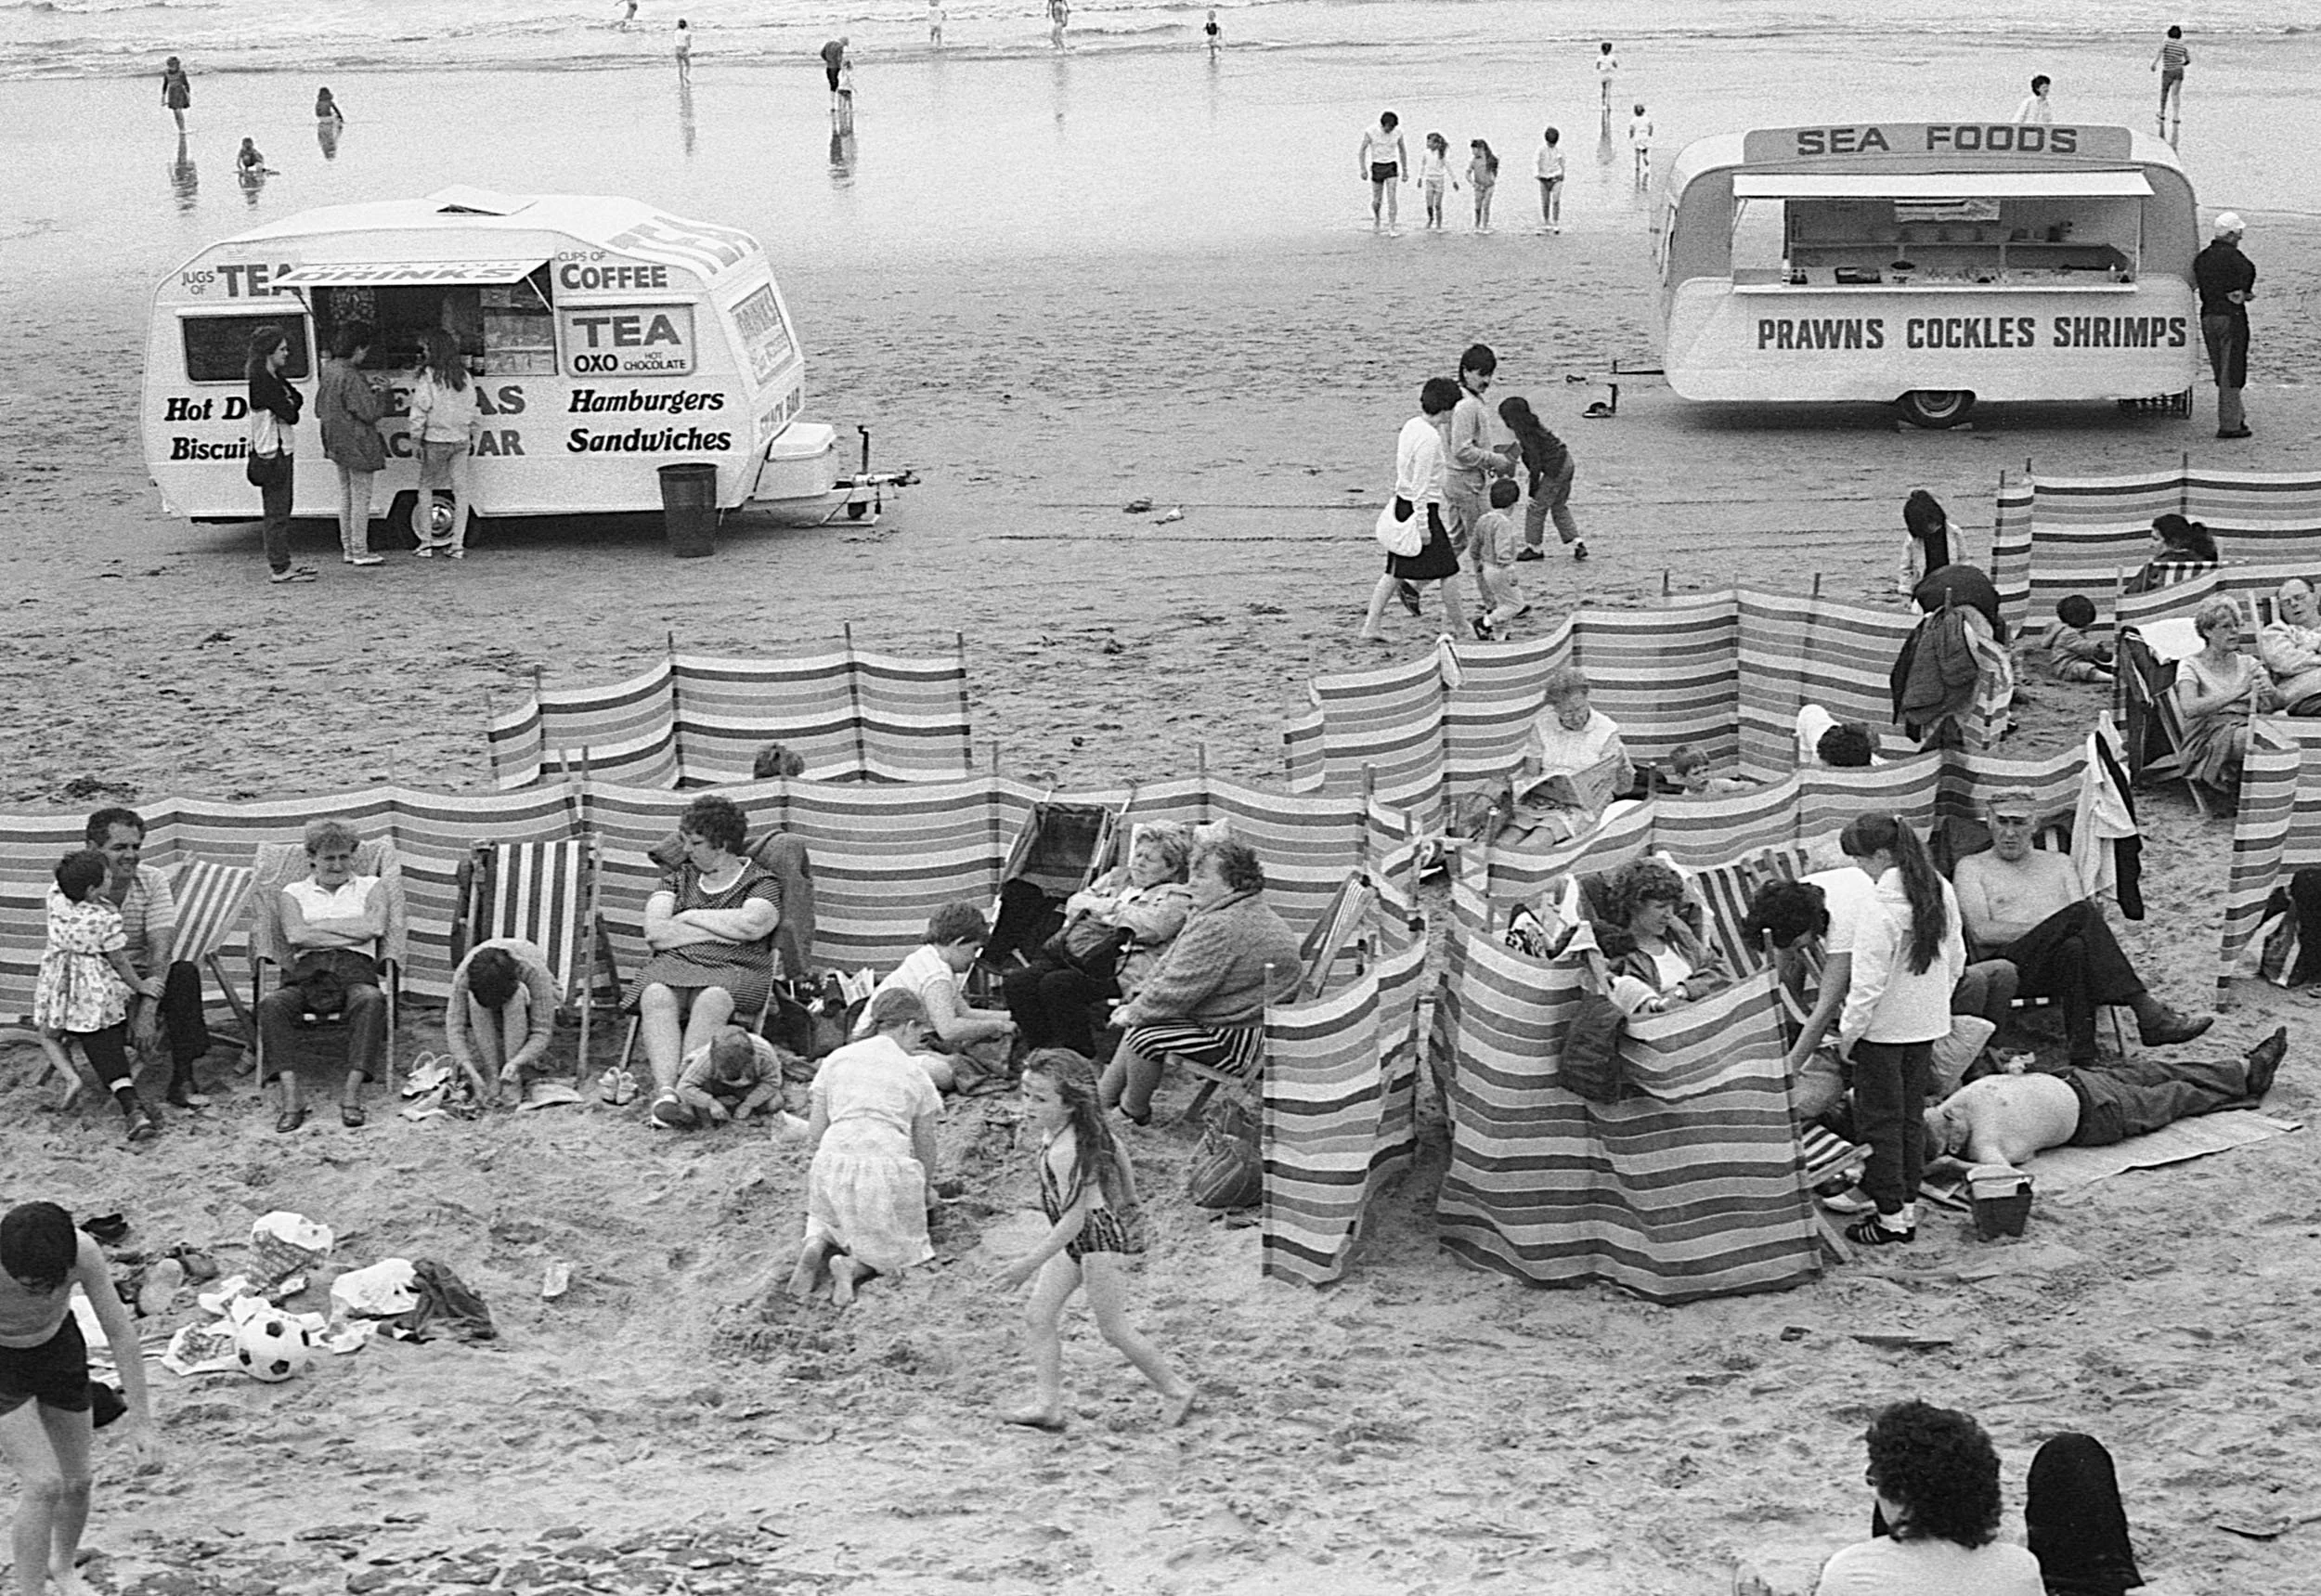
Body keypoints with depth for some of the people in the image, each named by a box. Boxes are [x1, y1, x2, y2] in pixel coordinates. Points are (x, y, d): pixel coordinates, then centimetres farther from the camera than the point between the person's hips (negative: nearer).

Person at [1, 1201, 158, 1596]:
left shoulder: (84, 1253, -32)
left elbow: (121, 1334, -20)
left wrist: (139, 1421, -18)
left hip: (58, 1348, 3)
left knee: (77, 1481, 13)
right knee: (43, 1482, -16)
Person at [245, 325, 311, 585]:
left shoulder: (272, 378, 14)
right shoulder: (262, 381, -18)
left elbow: (298, 400, 12)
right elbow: (290, 415, -19)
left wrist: (289, 405, -7)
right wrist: (290, 407, 1)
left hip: (280, 452, 10)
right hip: (272, 454, -10)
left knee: (280, 511, 14)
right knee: (277, 512, -8)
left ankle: (280, 563, 20)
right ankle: (279, 568, -6)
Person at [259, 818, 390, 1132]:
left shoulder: (371, 887, 22)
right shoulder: (294, 893, 22)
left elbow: (375, 927, 1)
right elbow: (295, 935, 1)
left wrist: (317, 926, 3)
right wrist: (351, 933, -1)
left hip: (355, 970, -1)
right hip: (307, 971, 1)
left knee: (370, 999, -37)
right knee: (271, 1004, -32)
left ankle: (352, 1092, -40)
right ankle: (290, 1097, -37)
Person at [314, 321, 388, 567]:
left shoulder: (328, 370, 6)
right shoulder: (351, 377, -23)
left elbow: (320, 409, 17)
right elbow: (369, 412, -23)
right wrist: (381, 394, -4)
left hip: (338, 444, 9)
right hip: (358, 444, -9)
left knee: (346, 495, 17)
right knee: (361, 497, -1)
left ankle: (348, 549, 23)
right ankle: (360, 552, 3)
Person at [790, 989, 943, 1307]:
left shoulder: (837, 1059, 14)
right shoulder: (915, 1074, 9)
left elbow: (814, 1134, 14)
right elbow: (925, 1146, 15)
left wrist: (811, 1182, 28)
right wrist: (927, 1190, 33)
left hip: (832, 1163, 3)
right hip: (889, 1167, -3)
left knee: (826, 1219, 29)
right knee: (894, 1241, 16)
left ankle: (816, 1244, -5)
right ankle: (854, 1266, -15)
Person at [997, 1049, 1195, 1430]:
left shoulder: (1066, 1152, -28)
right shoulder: (1069, 1128, 0)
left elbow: (1074, 1218, -29)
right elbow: (1119, 1155, 14)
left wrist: (1030, 1263, -28)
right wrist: (1128, 1205, 29)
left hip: (1099, 1236, -10)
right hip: (1073, 1242, 10)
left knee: (1114, 1328, 3)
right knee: (1037, 1317, 5)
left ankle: (1176, 1391, 20)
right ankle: (1047, 1405, 7)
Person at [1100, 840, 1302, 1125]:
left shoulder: (1223, 929, -26)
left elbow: (1177, 991, -24)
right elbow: (1169, 967, 14)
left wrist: (1135, 1013, -9)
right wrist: (1136, 1004, 6)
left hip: (1240, 1039, -12)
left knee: (1144, 1035, -15)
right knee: (1139, 1022, 14)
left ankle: (1134, 1112, 6)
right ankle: (1103, 1099, 21)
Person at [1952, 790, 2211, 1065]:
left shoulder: (2059, 863, 28)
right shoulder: (1972, 867, 15)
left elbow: (2084, 917, 13)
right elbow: (1982, 932, -2)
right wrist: (2052, 928, -11)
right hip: (2009, 965, -4)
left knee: (2075, 950, -37)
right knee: (2081, 913, -30)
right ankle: (2148, 1014, -41)